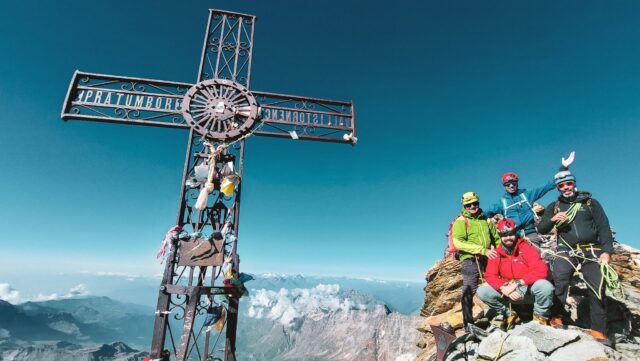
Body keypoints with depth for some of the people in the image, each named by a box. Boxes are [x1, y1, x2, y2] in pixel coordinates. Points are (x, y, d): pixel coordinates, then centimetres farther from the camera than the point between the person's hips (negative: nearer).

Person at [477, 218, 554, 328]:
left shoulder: (526, 248, -12)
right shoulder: (496, 253, -3)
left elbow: (541, 270, -23)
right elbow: (490, 275, -7)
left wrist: (518, 283, -27)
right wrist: (504, 289, -25)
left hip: (528, 290, -2)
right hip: (507, 292, 2)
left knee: (545, 286, -34)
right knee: (482, 292, -18)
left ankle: (540, 316, -2)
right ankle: (507, 314, 8)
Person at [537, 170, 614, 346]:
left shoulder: (590, 202, 10)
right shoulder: (554, 207, 12)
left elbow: (604, 227, 4)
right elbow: (541, 229, 4)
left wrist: (606, 251, -8)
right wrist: (552, 220, -17)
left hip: (592, 251, 1)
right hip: (567, 251, 0)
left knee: (598, 288, -3)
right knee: (559, 279, -24)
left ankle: (599, 331, 7)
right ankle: (556, 317, -19)